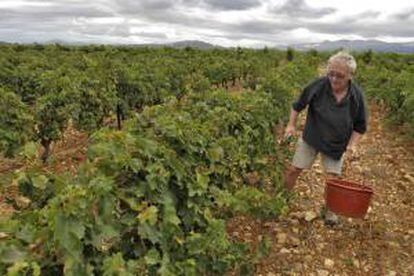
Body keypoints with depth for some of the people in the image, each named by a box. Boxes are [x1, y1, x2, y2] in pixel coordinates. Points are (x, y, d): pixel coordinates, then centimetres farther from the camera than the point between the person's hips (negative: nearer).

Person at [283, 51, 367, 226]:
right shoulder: (318, 86, -21)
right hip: (311, 138, 0)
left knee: (333, 177, 2)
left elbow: (360, 126, 0)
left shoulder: (356, 95, -15)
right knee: (293, 170, 2)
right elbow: (298, 105, -1)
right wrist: (291, 124, -4)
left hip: (336, 144, 1)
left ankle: (330, 211, 27)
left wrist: (352, 144, -12)